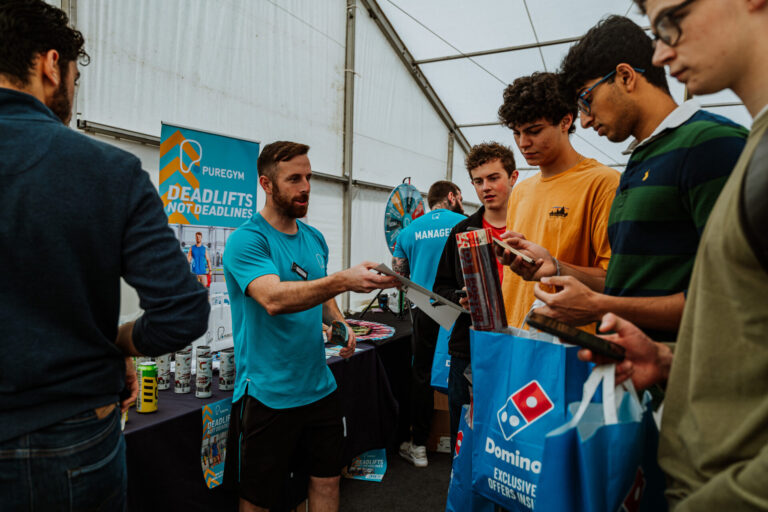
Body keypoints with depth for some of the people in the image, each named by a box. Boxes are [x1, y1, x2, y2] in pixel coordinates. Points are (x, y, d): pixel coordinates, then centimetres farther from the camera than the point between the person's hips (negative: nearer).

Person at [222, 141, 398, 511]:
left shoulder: (315, 239, 8)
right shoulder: (247, 240, -14)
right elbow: (274, 299, -31)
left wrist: (339, 323, 1)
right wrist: (344, 281, -41)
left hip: (319, 387, 6)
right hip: (268, 394, -6)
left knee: (327, 480, 16)